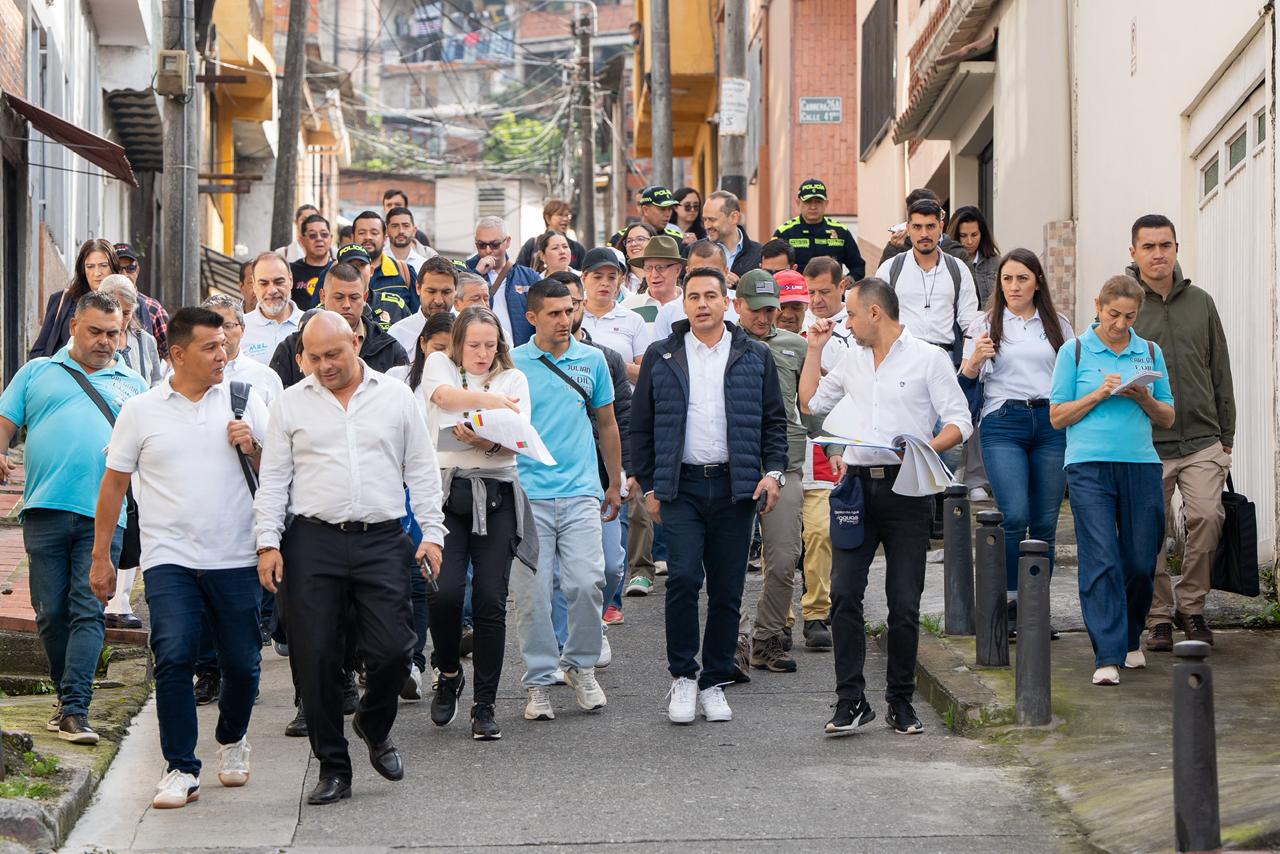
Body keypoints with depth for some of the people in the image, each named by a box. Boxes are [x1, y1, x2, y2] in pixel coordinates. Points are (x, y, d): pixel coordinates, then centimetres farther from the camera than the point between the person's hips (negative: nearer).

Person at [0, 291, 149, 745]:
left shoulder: (133, 386, 18)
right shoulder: (37, 373, 16)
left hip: (102, 516, 0)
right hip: (45, 510, 1)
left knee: (88, 612, -9)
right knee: (50, 613, 3)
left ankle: (75, 709, -13)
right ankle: (67, 695, 19)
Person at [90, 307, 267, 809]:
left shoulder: (245, 402, 5)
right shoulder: (140, 411, 3)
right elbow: (114, 485, 9)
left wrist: (252, 448, -10)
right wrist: (101, 557, 8)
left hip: (236, 559, 1)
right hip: (170, 558, -1)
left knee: (242, 663, 6)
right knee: (174, 657, -14)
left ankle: (232, 739, 35)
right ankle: (181, 769, -5)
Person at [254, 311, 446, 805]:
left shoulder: (396, 397, 8)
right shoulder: (291, 404, 8)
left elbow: (421, 471, 10)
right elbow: (273, 479, 8)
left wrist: (431, 533, 1)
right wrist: (268, 543, -1)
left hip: (382, 541, 0)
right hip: (313, 543, 0)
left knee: (392, 651, -7)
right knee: (316, 659, -1)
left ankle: (374, 726, 24)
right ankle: (333, 767, 10)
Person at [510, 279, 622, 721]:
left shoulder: (592, 360, 9)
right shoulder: (511, 363, 2)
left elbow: (607, 424, 18)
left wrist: (615, 485, 20)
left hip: (581, 490, 1)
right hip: (527, 493, -1)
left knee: (587, 582, -10)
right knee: (531, 592, -2)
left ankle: (581, 666, 12)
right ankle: (539, 681, 9)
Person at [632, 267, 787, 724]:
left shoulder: (754, 357, 9)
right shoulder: (661, 357, 8)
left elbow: (774, 419, 11)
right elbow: (641, 425, 10)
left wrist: (773, 471, -3)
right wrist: (648, 486, 5)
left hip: (735, 487, 1)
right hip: (681, 486, -1)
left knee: (727, 591, 3)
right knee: (683, 576, -15)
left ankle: (713, 684, 13)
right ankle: (682, 677, -1)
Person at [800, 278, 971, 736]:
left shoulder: (928, 358, 1)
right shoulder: (851, 359, 17)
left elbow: (959, 422, -3)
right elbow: (810, 402, 25)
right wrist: (815, 349, 18)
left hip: (905, 488, -4)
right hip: (856, 483, 4)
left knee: (904, 602, 0)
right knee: (844, 593, -7)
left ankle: (901, 701, 10)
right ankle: (851, 700, -4)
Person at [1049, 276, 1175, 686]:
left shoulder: (1151, 353, 12)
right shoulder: (1075, 351, 4)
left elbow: (1168, 419, 15)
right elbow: (1058, 417, 3)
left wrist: (1145, 399, -5)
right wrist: (1100, 394, -9)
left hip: (1141, 466, 3)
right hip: (1089, 467, -3)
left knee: (1140, 562, 4)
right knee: (1101, 560, -11)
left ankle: (1129, 639, 28)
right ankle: (1108, 656, -12)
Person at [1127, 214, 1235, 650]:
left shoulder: (1200, 302, 11)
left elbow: (1221, 374, 16)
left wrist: (1226, 439, 12)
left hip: (1201, 439, 2)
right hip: (1145, 446, -2)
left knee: (1207, 516, -15)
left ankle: (1191, 605, 3)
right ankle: (1159, 617, 13)